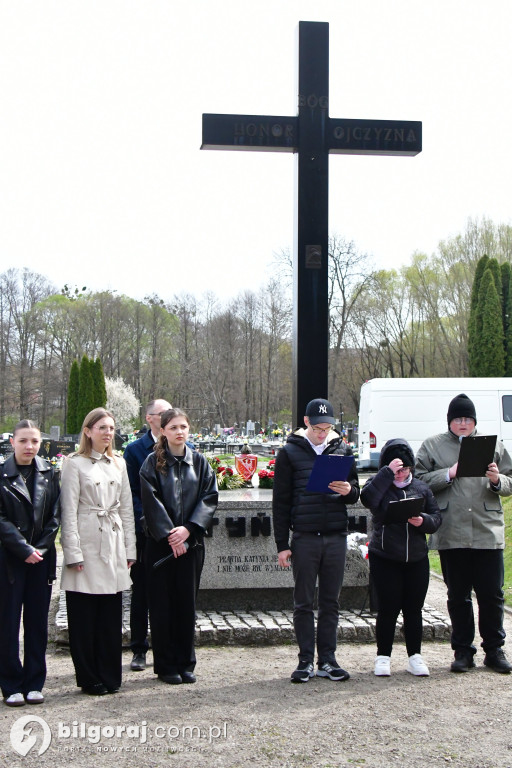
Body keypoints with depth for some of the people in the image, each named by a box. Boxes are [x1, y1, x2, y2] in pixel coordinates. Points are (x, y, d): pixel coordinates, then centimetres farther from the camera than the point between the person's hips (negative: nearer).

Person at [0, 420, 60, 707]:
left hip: (41, 558, 3)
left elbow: (55, 515, 4)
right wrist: (24, 550, -13)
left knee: (38, 621, 7)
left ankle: (34, 683, 15)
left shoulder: (48, 473, 6)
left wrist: (41, 548, -7)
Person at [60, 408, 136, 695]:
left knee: (112, 615, 7)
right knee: (84, 616, 0)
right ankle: (89, 679, 9)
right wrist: (73, 553, -11)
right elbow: (69, 512, -5)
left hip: (113, 545, 4)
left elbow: (127, 509, 14)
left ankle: (110, 676, 16)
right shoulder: (75, 464, -1)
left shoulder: (119, 464, 14)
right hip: (87, 543, -4)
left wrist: (129, 550, 9)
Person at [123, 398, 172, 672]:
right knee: (141, 593, 6)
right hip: (146, 533, -2)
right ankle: (139, 650, 16)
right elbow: (131, 492, -4)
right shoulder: (135, 450, 0)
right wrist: (147, 520, -15)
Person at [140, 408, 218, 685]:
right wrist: (169, 535, -15)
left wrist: (188, 529, -12)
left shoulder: (199, 461, 7)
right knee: (162, 605, 2)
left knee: (187, 602, 6)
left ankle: (186, 664, 17)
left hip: (191, 542, 2)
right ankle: (165, 665, 11)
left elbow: (209, 497, 0)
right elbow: (151, 502, -7)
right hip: (160, 543, -2)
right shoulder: (153, 462, 0)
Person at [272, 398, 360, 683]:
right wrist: (282, 544, -4)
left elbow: (356, 493, 14)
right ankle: (306, 661, 10)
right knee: (304, 603, 3)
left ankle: (327, 659, 15)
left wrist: (348, 490, -11)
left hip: (336, 536, 3)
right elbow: (281, 501, 1)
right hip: (304, 537, -2)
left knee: (331, 602, 8)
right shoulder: (290, 452, 1)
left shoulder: (341, 449, 9)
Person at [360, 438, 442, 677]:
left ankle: (415, 657, 18)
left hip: (417, 559, 3)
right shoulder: (379, 484, -2)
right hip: (384, 559, -3)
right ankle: (383, 657, 13)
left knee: (413, 610, 7)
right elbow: (367, 498, -25)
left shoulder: (421, 488, 8)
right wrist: (387, 473, -24)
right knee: (388, 610, 0)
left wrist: (423, 521, -13)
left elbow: (437, 517, 8)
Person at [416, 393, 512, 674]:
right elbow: (419, 480, 0)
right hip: (451, 533, 0)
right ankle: (463, 651, 16)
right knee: (458, 595, 6)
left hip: (488, 532, 1)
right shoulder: (433, 446, 9)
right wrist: (449, 474, -11)